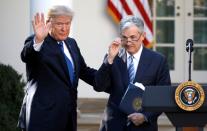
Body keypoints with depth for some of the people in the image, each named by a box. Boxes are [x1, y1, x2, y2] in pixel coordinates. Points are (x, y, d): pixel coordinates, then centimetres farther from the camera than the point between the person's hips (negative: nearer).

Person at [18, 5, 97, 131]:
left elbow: (83, 71, 22)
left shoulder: (71, 43, 15)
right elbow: (26, 55, -29)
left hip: (68, 115, 7)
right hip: (43, 114, -7)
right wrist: (38, 41, -49)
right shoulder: (35, 43, -7)